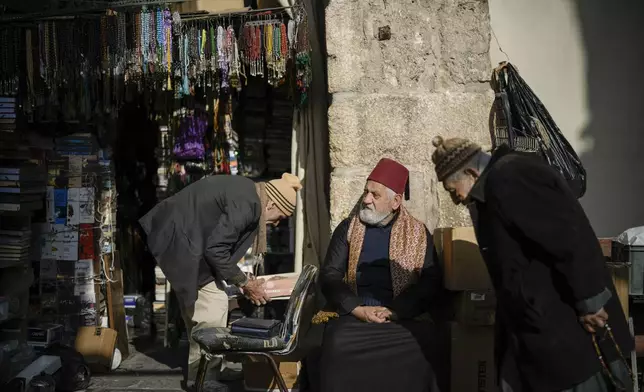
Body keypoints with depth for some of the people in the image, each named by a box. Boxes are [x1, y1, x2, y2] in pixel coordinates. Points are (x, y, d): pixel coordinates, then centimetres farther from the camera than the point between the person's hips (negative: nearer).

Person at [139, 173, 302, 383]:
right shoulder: (247, 204, -20)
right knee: (213, 304, -8)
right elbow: (215, 248, -21)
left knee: (197, 308, 16)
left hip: (179, 235, 11)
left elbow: (218, 240, 16)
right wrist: (244, 283, -10)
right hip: (180, 241, -11)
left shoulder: (245, 191, 10)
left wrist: (242, 280, 14)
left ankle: (199, 372, 26)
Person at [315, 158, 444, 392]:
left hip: (403, 318, 0)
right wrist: (359, 309, -12)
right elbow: (329, 276, 5)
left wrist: (393, 311, -14)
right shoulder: (347, 229, 14)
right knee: (337, 344, -32)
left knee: (418, 347, -32)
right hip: (353, 316, 0)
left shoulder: (418, 234, 12)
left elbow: (430, 281, 1)